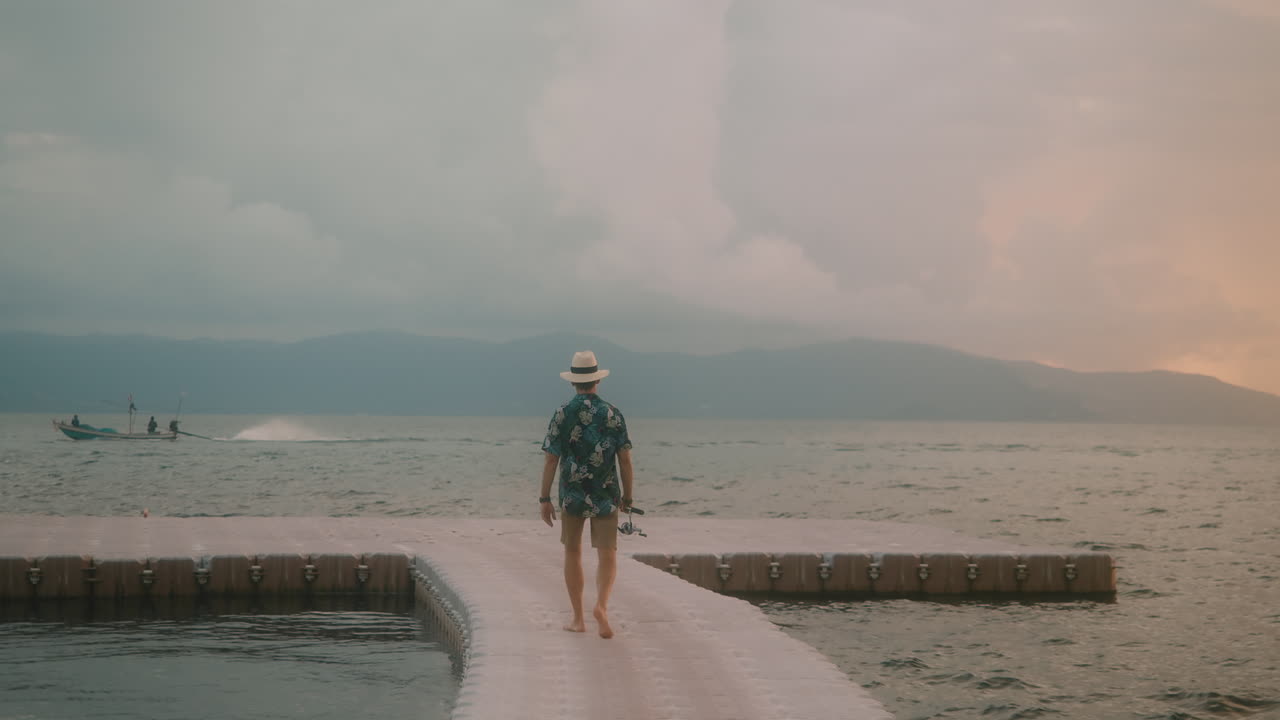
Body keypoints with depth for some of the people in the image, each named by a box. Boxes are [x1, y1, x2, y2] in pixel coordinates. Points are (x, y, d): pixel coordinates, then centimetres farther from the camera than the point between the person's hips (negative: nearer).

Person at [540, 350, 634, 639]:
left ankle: (578, 618, 15)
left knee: (572, 552, 14)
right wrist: (627, 496, 8)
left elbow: (550, 459, -6)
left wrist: (544, 499, -1)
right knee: (607, 555, 2)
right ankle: (601, 604, -24)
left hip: (572, 495, 0)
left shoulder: (563, 414, -4)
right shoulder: (612, 414, -1)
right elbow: (625, 459, -2)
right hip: (606, 496, 0)